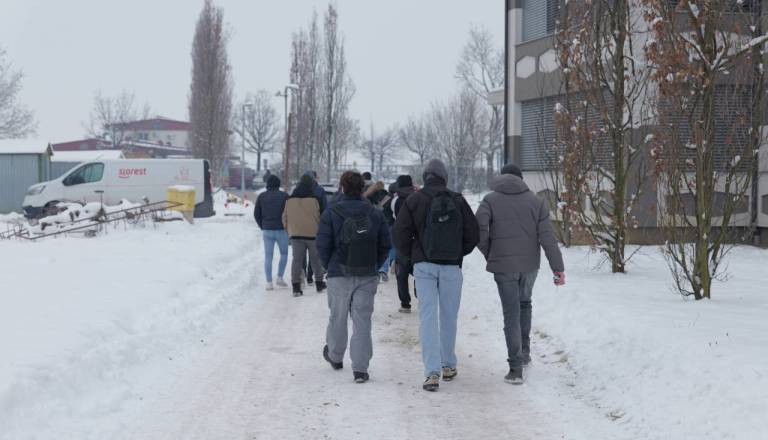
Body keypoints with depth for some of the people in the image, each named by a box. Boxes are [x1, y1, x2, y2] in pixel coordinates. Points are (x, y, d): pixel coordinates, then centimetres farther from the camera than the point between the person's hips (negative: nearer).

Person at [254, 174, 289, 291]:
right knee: (284, 254, 15)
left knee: (268, 256, 5)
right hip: (281, 230, -2)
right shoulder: (284, 196, -5)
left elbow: (256, 214, 5)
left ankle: (269, 282, 1)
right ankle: (280, 278, 8)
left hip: (267, 230, 2)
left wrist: (263, 227, 14)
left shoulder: (261, 196, 3)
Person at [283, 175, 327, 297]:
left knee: (297, 259, 2)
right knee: (316, 259, 12)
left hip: (295, 234, 2)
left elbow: (285, 217, 7)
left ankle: (296, 286, -6)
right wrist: (318, 229, 13)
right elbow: (317, 217, -3)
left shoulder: (289, 200, 3)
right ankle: (319, 283, 21)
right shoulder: (313, 200, -7)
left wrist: (289, 230, 21)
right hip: (312, 233, -2)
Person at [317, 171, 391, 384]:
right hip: (367, 278, 1)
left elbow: (323, 246, -7)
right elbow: (385, 245, 4)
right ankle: (360, 368, -4)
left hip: (339, 276, -1)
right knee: (362, 321, 2)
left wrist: (330, 267, 9)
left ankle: (335, 356, 37)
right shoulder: (376, 215, 1)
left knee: (337, 318, 17)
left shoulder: (331, 214, -7)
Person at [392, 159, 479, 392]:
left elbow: (399, 233, -5)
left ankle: (432, 372, -10)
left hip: (424, 266, -1)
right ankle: (448, 365, 25)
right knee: (449, 316, 14)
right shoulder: (458, 201, 0)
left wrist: (410, 256, 10)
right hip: (452, 267, 1)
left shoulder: (414, 200, -3)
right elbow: (473, 234, 1)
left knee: (427, 317, -2)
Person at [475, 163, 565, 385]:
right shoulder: (535, 201, 4)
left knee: (511, 314, 1)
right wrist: (558, 267, -4)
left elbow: (478, 231, -14)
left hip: (503, 266, -2)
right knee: (524, 304, 26)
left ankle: (516, 368, -2)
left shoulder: (490, 200, -1)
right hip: (530, 264, 2)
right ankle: (525, 352, 28)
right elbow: (547, 236, -3)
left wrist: (490, 254, 3)